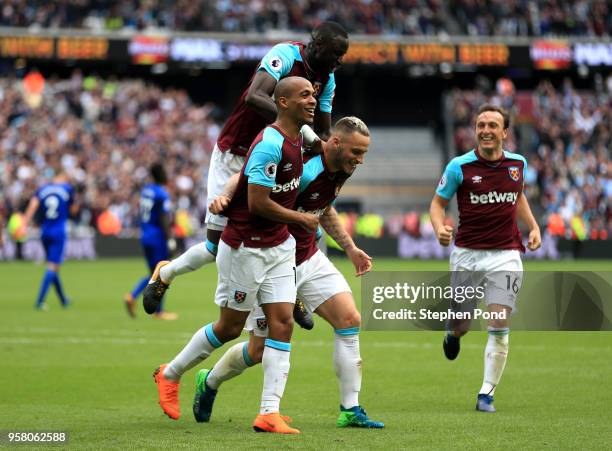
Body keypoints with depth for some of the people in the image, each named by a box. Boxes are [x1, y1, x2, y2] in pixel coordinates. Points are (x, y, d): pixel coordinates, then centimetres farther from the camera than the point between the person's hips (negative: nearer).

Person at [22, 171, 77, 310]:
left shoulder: (42, 189, 6)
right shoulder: (67, 188, -1)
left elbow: (32, 206, -8)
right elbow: (73, 210, 6)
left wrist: (25, 225, -12)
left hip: (44, 231, 4)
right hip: (59, 232, -4)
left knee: (53, 266, 16)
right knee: (53, 266, -5)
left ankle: (64, 300, 28)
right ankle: (40, 300, -17)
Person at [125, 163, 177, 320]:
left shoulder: (145, 189, 8)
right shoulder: (162, 194, -16)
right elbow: (164, 219, -18)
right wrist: (169, 239, -14)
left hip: (145, 236, 8)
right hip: (158, 238, -8)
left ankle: (132, 296, -1)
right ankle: (158, 311, 7)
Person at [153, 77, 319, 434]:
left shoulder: (299, 137, 5)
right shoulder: (270, 145, -24)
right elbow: (258, 203, -25)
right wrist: (301, 219, -14)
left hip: (279, 246, 8)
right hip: (245, 246, -8)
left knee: (283, 322, -4)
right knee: (230, 328, 4)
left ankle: (269, 412, -5)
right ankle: (171, 374, 28)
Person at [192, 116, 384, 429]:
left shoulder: (340, 172, 0)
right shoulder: (304, 170, -27)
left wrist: (350, 248, 17)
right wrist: (225, 196, -42)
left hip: (309, 259, 7)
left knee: (349, 319, -9)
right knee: (259, 349, 2)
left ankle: (350, 410, -3)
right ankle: (209, 383, 33)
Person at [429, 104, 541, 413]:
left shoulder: (518, 164, 4)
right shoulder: (460, 166, -7)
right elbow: (438, 202, 1)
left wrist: (533, 226, 10)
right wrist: (439, 227, -18)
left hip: (505, 254, 1)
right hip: (467, 254, -1)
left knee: (499, 326, -10)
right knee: (461, 325, 6)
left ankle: (486, 394, -1)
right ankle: (453, 334, 47)